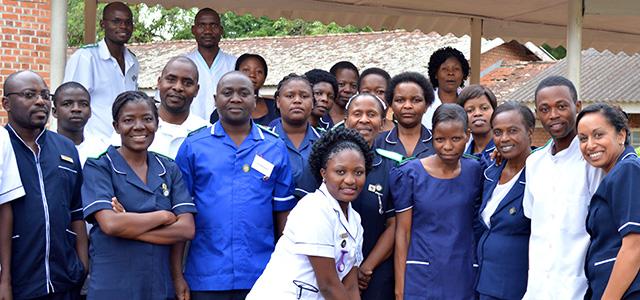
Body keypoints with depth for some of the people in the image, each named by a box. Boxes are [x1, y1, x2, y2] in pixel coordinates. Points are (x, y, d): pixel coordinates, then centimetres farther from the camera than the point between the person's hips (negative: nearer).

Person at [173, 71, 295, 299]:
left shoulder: (276, 148, 4)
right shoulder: (193, 146, 2)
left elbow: (283, 216, 7)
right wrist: (177, 274, -2)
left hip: (261, 278, 1)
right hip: (206, 278, -1)